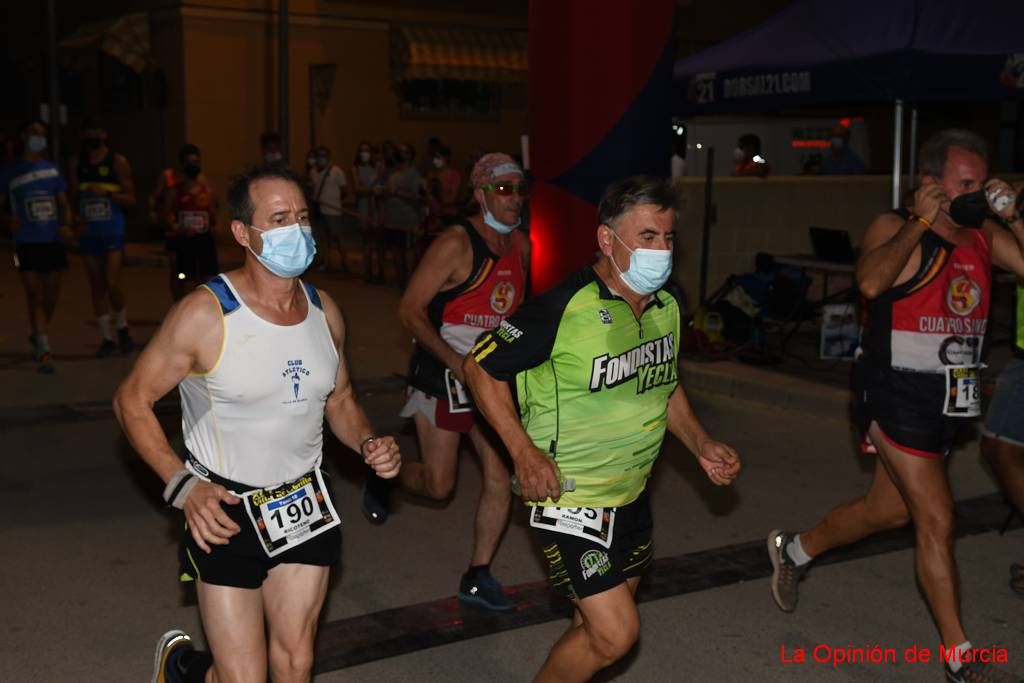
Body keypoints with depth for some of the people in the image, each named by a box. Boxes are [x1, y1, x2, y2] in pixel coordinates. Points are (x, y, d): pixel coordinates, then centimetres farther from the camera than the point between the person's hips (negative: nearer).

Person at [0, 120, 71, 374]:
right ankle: (44, 352, -6)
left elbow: (64, 204, 13)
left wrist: (66, 224, -6)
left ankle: (37, 338, 34)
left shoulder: (53, 169, 10)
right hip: (27, 243, -3)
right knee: (35, 297, -7)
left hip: (53, 241, 3)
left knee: (50, 298, 10)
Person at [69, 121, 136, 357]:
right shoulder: (78, 164, 10)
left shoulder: (117, 162, -1)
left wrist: (106, 193, -18)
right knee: (97, 286, 6)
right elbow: (74, 198, 14)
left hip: (113, 231, -4)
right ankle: (107, 339, 14)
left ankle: (122, 329, 11)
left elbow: (130, 198, -2)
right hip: (88, 232, 4)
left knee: (112, 283, -12)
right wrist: (76, 220, -4)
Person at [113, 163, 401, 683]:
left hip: (304, 504, 5)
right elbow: (132, 401, -9)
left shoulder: (324, 312, 0)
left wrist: (368, 444, -8)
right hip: (225, 509, -5)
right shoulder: (205, 314, -17)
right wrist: (182, 485, -19)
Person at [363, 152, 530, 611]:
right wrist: (456, 362, -24)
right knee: (438, 486, 1)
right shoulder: (455, 245, -17)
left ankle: (478, 577, 14)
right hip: (441, 374, -6)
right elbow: (409, 311, -18)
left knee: (500, 479, 0)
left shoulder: (520, 245, 4)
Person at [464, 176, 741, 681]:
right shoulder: (564, 308, -22)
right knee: (616, 632, -9)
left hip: (631, 494, 8)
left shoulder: (666, 306, 1)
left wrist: (701, 445, 2)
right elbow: (480, 367, -15)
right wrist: (525, 453, -22)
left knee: (601, 621, 20)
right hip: (569, 498, -8)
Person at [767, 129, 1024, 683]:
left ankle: (793, 550, 43)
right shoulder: (895, 228, -11)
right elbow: (871, 281, -31)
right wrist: (919, 222, -24)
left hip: (950, 402, 8)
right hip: (897, 396, -7)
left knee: (889, 510, 19)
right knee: (937, 521, -4)